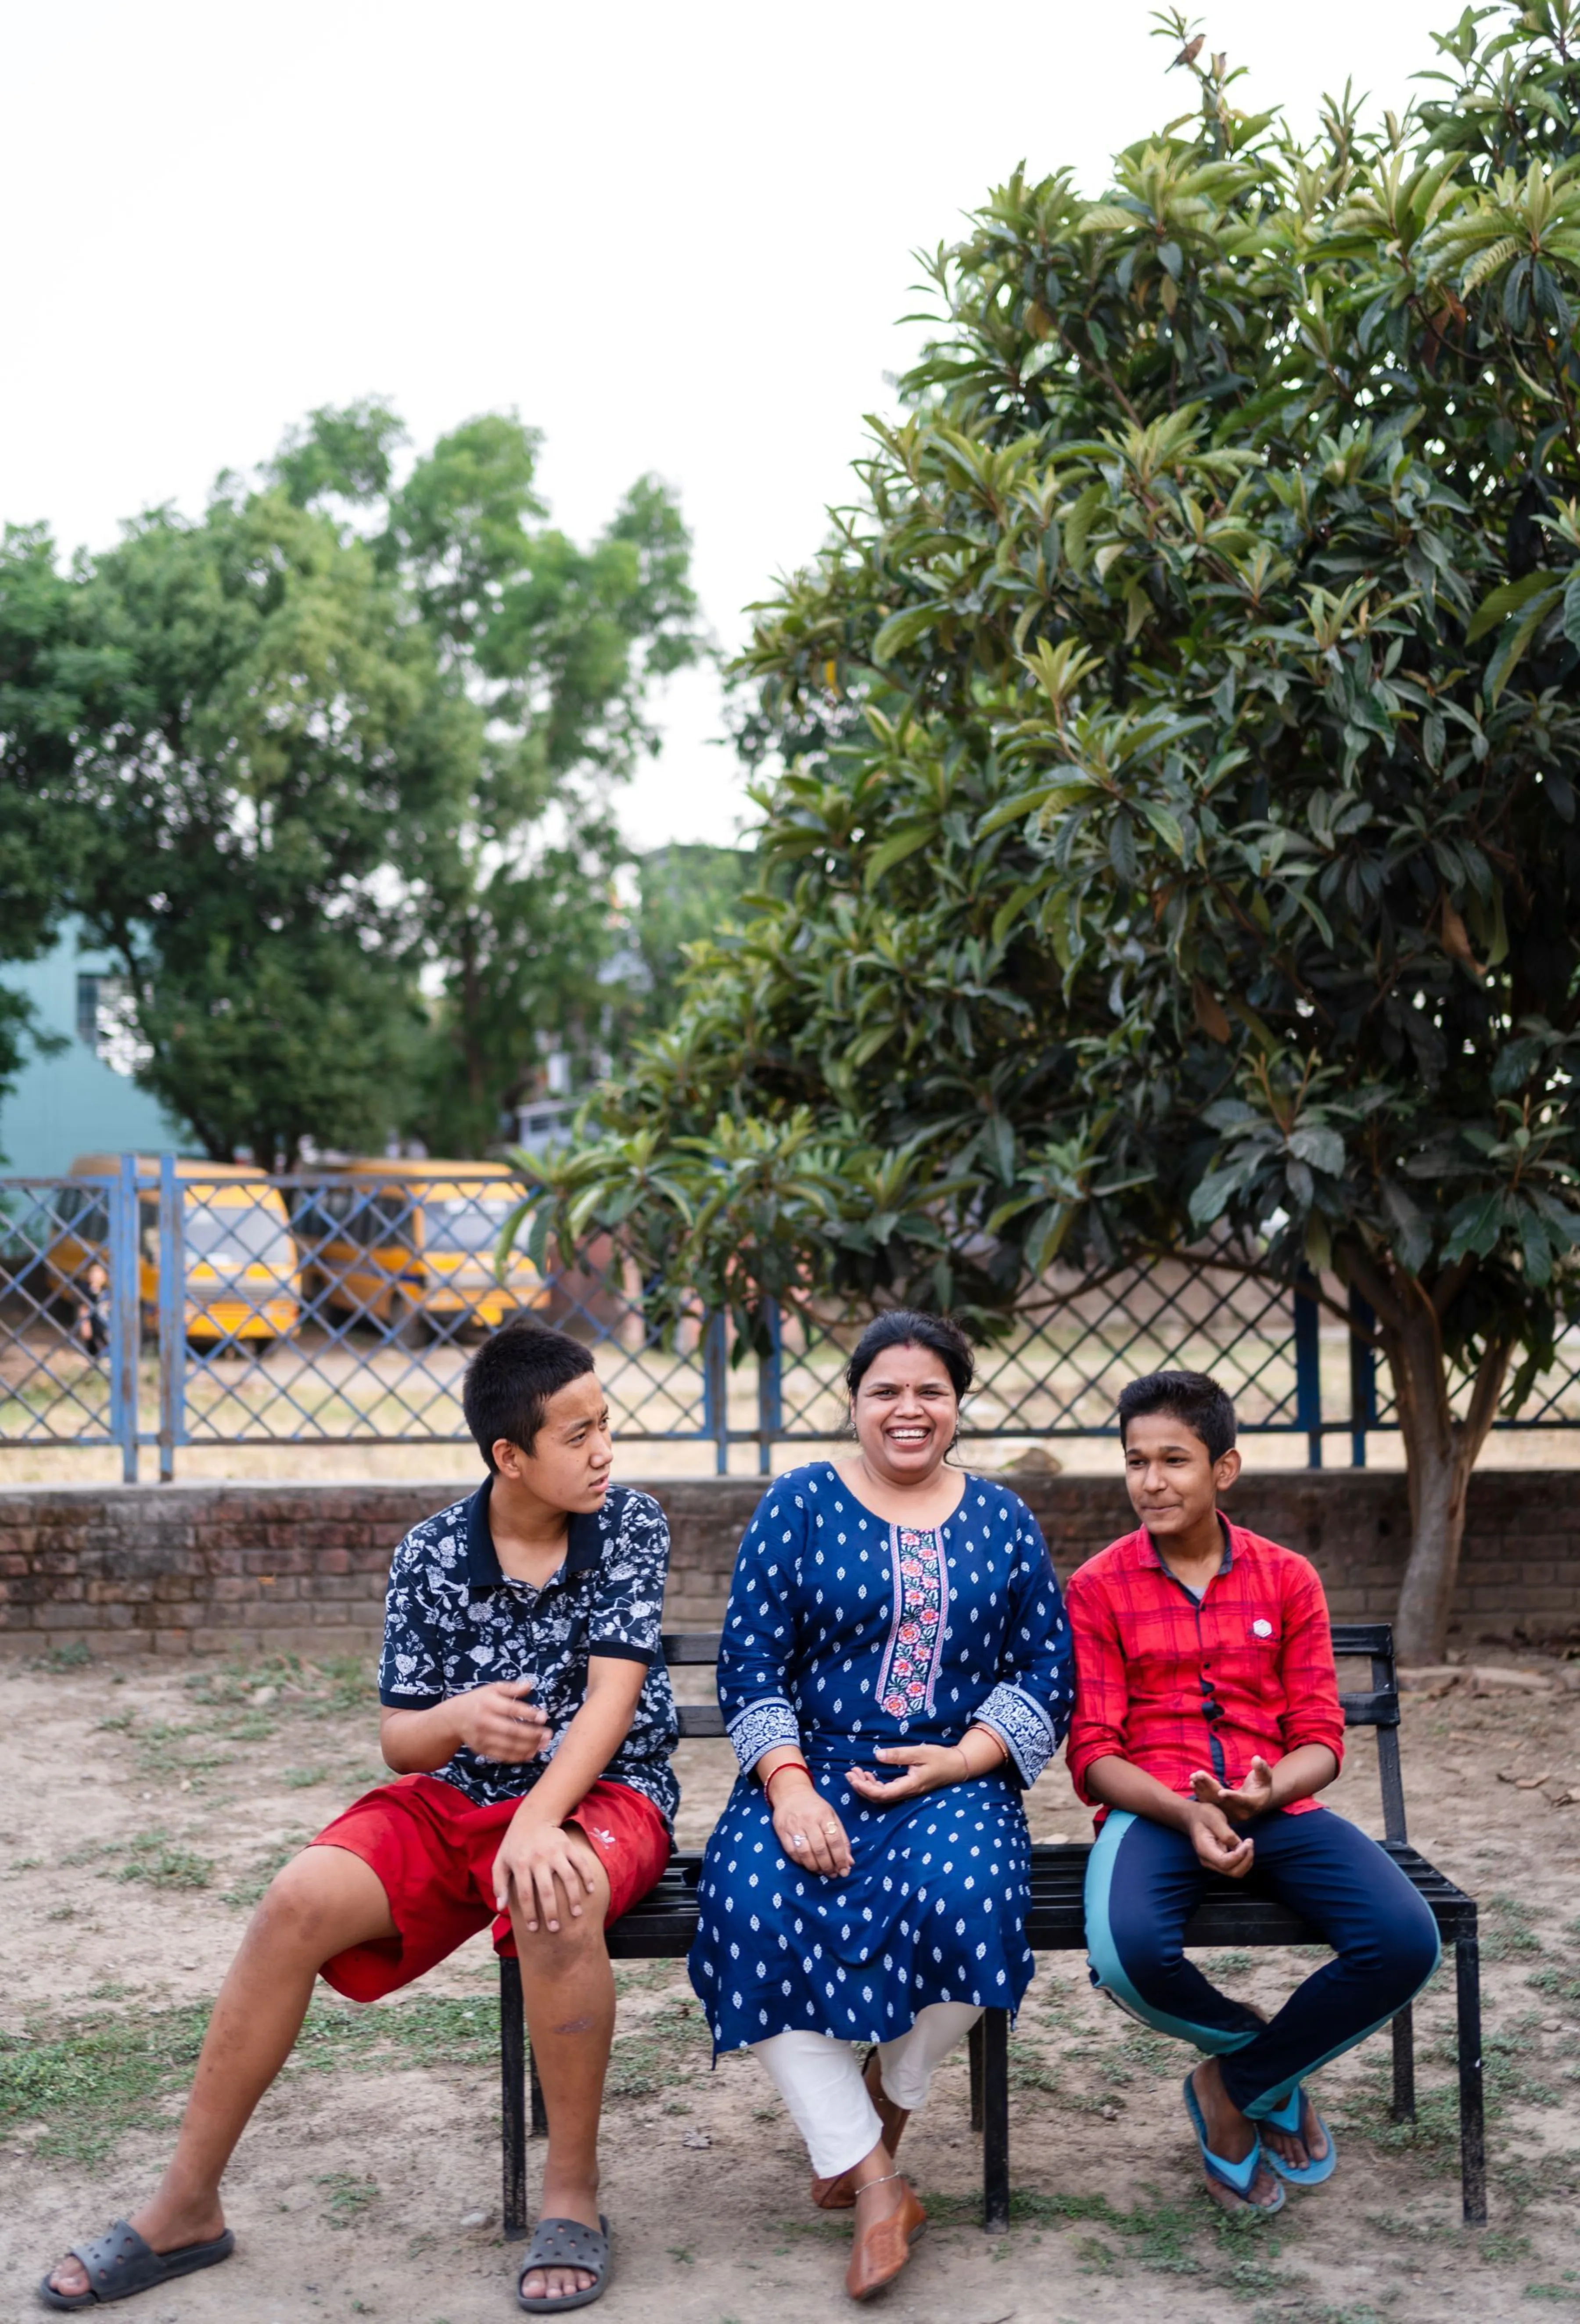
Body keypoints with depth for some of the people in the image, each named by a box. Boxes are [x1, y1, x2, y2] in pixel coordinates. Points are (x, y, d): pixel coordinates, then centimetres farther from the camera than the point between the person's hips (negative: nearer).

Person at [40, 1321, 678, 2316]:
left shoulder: (631, 1526, -8)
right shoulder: (432, 1553, -3)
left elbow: (613, 1692, -18)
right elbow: (399, 1742, 0)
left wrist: (537, 1824, -33)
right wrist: (457, 1721, -24)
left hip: (606, 1794, -3)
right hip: (457, 1797, 3)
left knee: (553, 1895, -38)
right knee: (300, 1901, -21)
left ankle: (573, 2194, -18)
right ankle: (187, 2208, -5)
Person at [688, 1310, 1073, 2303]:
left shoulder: (1004, 1520, 12)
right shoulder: (800, 1503, 7)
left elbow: (1047, 1675, 7)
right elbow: (750, 1665, 0)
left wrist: (960, 1760, -10)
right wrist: (789, 1787, -15)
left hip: (955, 1781, 1)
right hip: (811, 1773, 0)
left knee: (963, 1896, -33)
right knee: (753, 1904, -31)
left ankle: (886, 2103, -2)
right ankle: (875, 2182, -21)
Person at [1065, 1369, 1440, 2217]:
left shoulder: (1287, 1579, 9)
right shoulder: (1098, 1588, 3)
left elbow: (1320, 1739, 5)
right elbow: (1093, 1754, -1)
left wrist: (1264, 1794, -18)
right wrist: (1186, 1814, -20)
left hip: (1275, 1806, 2)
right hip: (1152, 1809, -2)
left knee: (1406, 1942, -25)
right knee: (1129, 1954, -35)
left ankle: (1234, 2086, 2)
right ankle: (1263, 2051, 3)